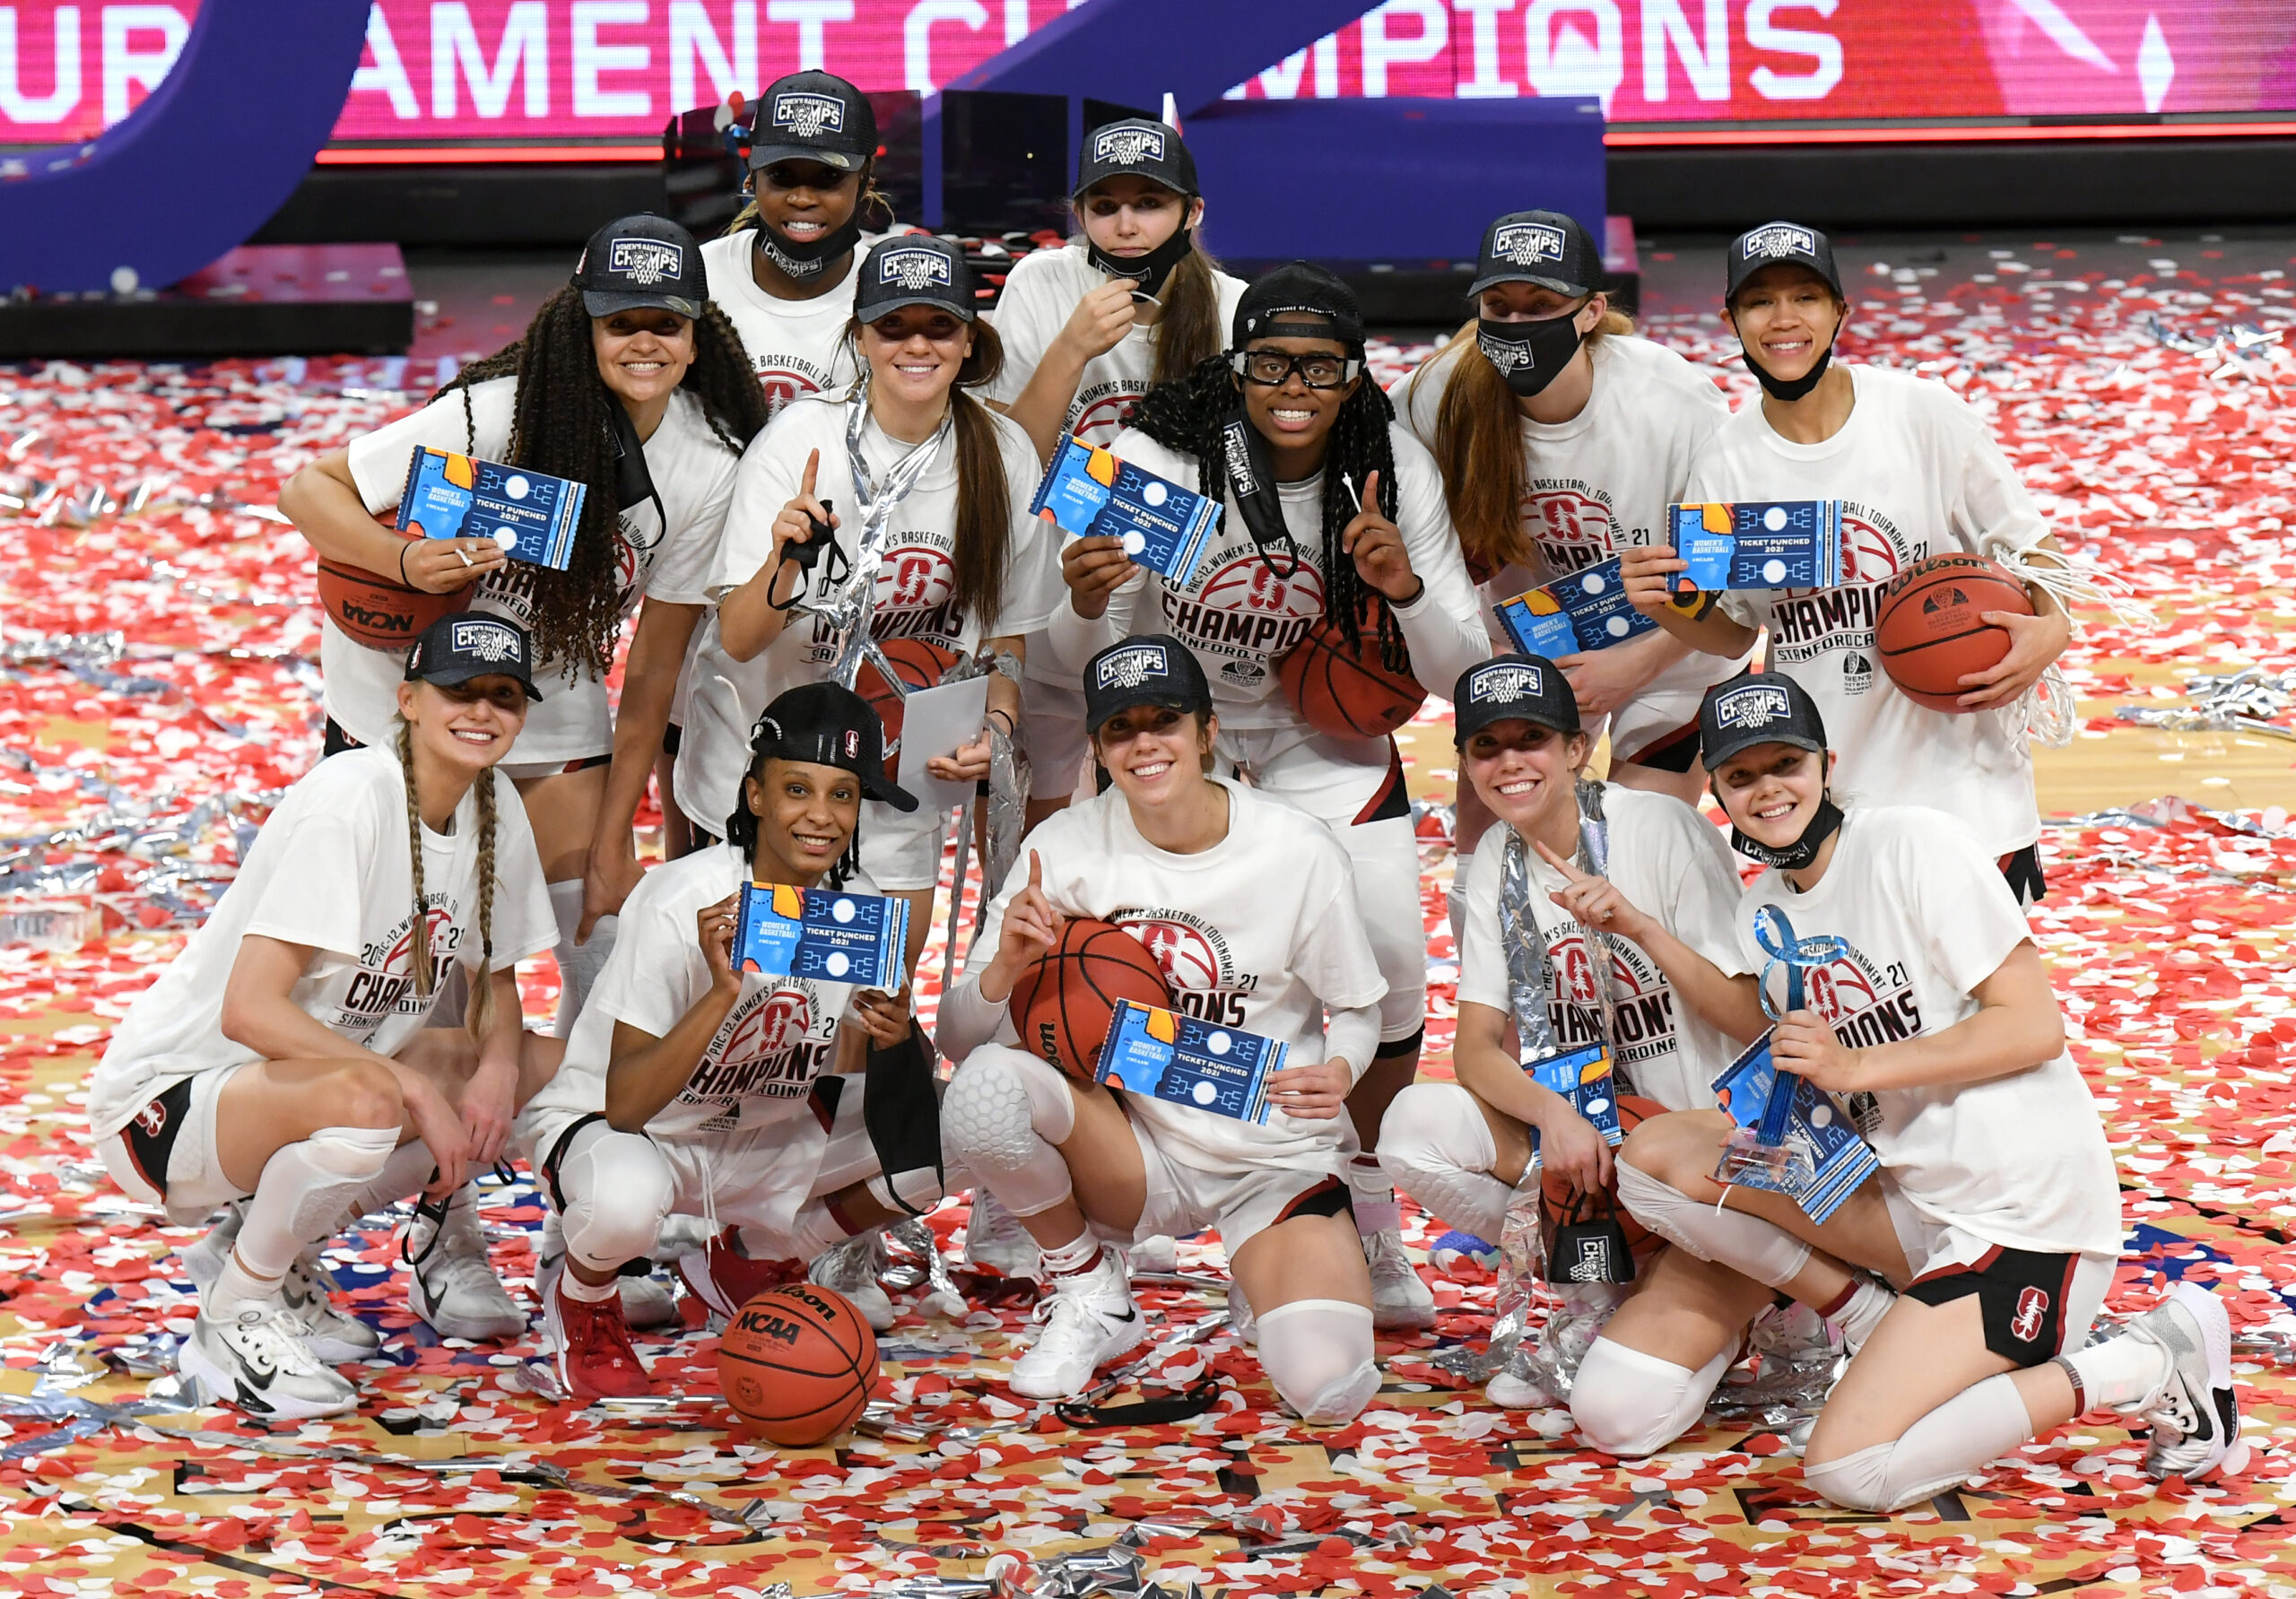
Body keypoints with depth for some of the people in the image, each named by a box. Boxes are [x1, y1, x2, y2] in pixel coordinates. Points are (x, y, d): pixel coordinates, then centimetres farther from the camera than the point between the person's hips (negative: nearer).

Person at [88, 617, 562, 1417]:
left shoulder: (494, 805, 1)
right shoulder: (349, 800, -23)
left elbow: (495, 984, 11)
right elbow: (251, 1010, -30)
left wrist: (496, 1066, -11)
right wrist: (415, 1088, -30)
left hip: (314, 1080, 9)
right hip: (163, 1104, -9)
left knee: (545, 1068, -3)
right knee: (363, 1101, -38)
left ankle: (283, 1242, 8)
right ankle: (233, 1316, -10)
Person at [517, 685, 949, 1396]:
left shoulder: (858, 904, -8)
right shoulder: (681, 903, -26)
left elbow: (845, 1077, 1)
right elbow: (625, 1105, -31)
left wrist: (884, 1037, -23)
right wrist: (723, 993, -44)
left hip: (765, 1137, 6)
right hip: (606, 1127, -6)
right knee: (626, 1198, -42)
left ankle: (758, 1258, 13)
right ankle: (581, 1302, -2)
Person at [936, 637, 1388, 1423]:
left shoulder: (1299, 854, -10)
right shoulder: (1067, 847, -8)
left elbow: (1358, 1010, 4)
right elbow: (960, 1040, -6)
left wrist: (1338, 1072, -20)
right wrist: (1005, 968, -29)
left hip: (1276, 1161, -1)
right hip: (1132, 1146, 1)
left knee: (1327, 1387, -27)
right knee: (984, 1087, -31)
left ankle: (1280, 1276, 12)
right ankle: (1092, 1296, -3)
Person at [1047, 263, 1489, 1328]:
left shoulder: (1395, 473, -13)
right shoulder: (1161, 460, -20)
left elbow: (1459, 669, -10)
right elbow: (1085, 661, -14)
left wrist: (1406, 588, -31)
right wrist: (1086, 605, -38)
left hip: (1331, 750, 2)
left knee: (1388, 965, -16)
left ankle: (1363, 1211, 11)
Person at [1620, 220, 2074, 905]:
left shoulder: (1925, 413, -6)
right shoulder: (1724, 467, 0)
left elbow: (2022, 543, 2)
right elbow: (1731, 631, 10)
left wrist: (2049, 627, -16)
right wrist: (1665, 609, -10)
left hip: (1956, 767, -2)